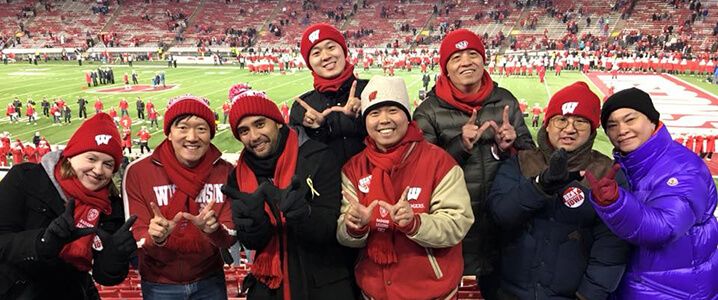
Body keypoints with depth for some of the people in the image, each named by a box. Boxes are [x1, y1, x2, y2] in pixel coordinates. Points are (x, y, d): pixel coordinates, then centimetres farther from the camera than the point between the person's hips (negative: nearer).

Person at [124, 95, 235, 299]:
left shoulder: (225, 171, -10)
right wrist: (155, 237, -34)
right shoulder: (138, 172, -14)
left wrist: (213, 229, -32)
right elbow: (136, 239, -13)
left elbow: (229, 238, -11)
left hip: (210, 282, 2)